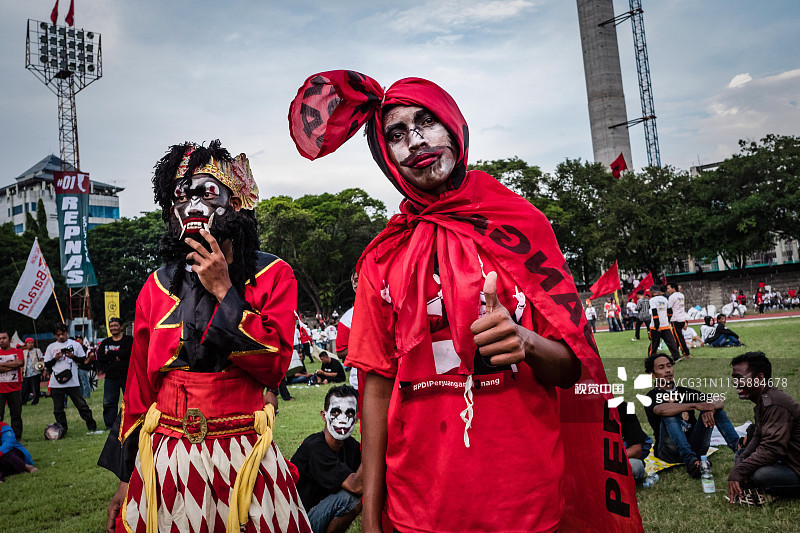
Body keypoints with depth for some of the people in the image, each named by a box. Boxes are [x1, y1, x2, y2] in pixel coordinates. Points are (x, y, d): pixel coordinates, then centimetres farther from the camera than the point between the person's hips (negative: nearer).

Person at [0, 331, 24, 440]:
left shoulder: (18, 352, 7)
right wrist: (13, 365, -13)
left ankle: (17, 437, 15)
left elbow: (19, 362, -13)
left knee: (16, 414, 6)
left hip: (14, 389, 0)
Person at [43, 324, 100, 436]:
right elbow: (47, 365, 11)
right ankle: (62, 430, 18)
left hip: (72, 382, -2)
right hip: (56, 383, 2)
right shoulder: (51, 347, 11)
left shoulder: (75, 344, 7)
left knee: (82, 405, -2)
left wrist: (73, 356, -9)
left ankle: (92, 427, 2)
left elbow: (83, 359, 8)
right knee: (58, 409, 7)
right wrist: (55, 358, -7)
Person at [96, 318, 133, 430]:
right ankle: (110, 425, 13)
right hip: (111, 377, 3)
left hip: (127, 376, -3)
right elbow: (100, 358, 0)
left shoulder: (129, 340, 3)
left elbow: (128, 353, -16)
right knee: (108, 402, 3)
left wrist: (109, 353, -12)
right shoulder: (105, 342, 14)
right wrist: (116, 356, -13)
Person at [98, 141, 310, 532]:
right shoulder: (157, 286, 6)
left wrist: (223, 290, -15)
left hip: (243, 459, -2)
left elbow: (273, 364, -14)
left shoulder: (272, 275, -2)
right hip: (164, 462, 3)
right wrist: (125, 477, 10)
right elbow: (138, 385, 9)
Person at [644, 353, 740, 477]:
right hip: (670, 452, -4)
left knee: (713, 406, -6)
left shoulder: (685, 392, 16)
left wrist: (710, 409, -22)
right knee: (670, 415, -29)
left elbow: (719, 400, 2)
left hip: (694, 447, 4)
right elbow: (660, 410, -26)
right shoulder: (652, 397, 0)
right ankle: (690, 461, -45)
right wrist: (695, 405, -28)